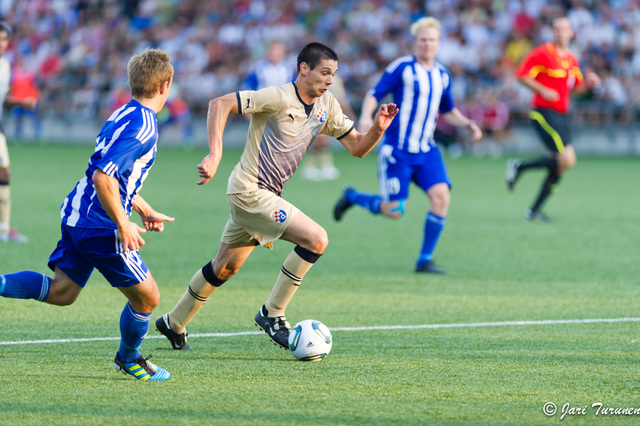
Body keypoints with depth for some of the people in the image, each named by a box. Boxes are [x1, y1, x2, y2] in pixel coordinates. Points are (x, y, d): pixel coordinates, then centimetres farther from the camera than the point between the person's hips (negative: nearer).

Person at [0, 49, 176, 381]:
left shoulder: (124, 115, 13)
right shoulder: (142, 126, -19)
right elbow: (104, 178, -27)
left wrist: (145, 210, 33)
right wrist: (123, 225, -21)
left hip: (77, 216, 9)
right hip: (100, 226, -9)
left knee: (61, 291, 12)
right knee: (147, 297, 6)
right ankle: (128, 359, 26)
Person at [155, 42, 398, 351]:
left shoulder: (326, 105, 5)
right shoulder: (278, 98, -19)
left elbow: (357, 147, 8)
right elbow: (220, 104, -22)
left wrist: (378, 128, -12)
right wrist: (215, 155, -31)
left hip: (265, 194, 9)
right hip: (249, 190, -9)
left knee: (226, 267, 19)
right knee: (316, 239, -18)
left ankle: (174, 323, 35)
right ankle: (272, 314, -8)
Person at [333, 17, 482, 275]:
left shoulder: (442, 75, 10)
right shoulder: (402, 68, -8)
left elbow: (448, 112, 22)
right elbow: (374, 95, -10)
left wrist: (467, 124, 4)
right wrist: (365, 116, -29)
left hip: (426, 150, 5)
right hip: (397, 150, -5)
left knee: (441, 196, -15)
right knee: (394, 211, -7)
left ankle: (425, 260, -3)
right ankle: (351, 197, 24)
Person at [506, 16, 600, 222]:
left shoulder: (571, 59, 15)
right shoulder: (542, 53, -8)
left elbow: (576, 86, 24)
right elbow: (521, 75, -11)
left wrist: (588, 82, 3)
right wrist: (543, 91, -20)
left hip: (561, 115, 8)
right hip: (544, 112, -8)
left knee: (560, 165, 3)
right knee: (567, 159, -19)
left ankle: (534, 210, 10)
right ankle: (519, 167, -5)